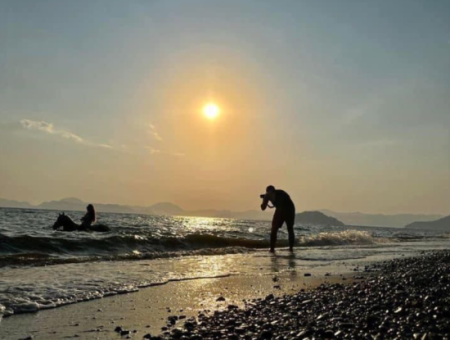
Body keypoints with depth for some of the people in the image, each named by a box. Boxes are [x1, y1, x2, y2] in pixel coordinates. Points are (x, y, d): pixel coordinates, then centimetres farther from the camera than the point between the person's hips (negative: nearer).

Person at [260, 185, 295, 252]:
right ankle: (291, 247, 15)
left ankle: (272, 248, 4)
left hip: (280, 210, -4)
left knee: (274, 230, 11)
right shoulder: (282, 192, 31)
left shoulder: (268, 194, 18)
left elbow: (263, 208, 21)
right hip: (291, 209, 4)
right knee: (290, 229, 21)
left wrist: (264, 199, 41)